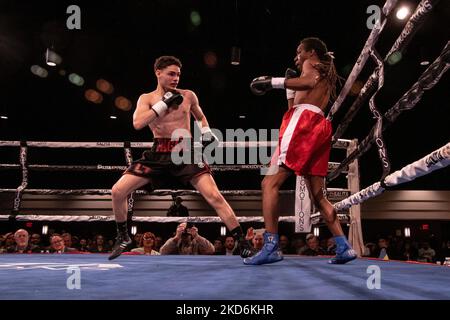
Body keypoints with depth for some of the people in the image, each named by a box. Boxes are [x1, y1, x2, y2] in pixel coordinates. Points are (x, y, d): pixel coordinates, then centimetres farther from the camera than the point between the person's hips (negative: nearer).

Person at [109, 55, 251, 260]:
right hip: (158, 154, 1)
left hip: (186, 153, -1)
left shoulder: (188, 96, 7)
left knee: (214, 196, -15)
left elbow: (200, 116, 27)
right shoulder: (147, 99, 5)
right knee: (118, 191, -5)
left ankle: (242, 242, -7)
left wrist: (207, 132, 8)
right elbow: (137, 124, -15)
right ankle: (123, 238, 19)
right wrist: (164, 103, -16)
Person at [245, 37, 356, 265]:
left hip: (304, 121, -9)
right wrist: (290, 87, 34)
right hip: (320, 128, 9)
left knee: (270, 183, -14)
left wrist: (275, 82, -11)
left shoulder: (312, 64, 12)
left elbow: (310, 81, -15)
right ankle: (344, 247, 4)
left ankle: (271, 247, -24)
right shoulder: (327, 77, 35)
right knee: (318, 195, 10)